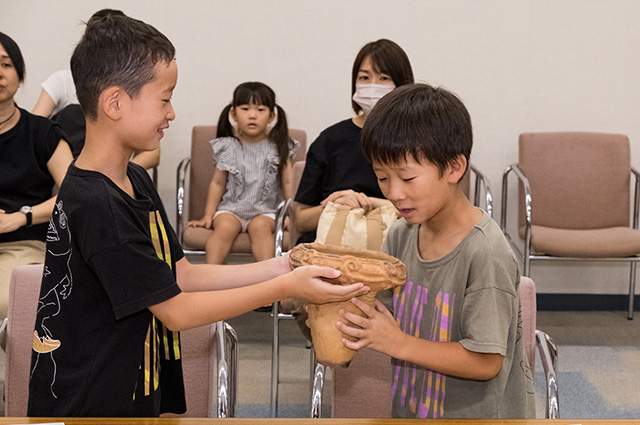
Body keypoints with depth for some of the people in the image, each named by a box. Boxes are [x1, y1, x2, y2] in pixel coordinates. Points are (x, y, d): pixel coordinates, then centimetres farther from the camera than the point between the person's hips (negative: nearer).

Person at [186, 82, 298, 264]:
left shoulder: (278, 147, 4)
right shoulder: (228, 148, 4)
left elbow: (287, 182, 4)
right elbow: (217, 183, 9)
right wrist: (208, 216, 5)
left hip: (266, 210, 0)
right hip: (231, 208, 1)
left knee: (260, 226, -32)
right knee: (225, 227, -29)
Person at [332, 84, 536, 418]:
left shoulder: (486, 254, -24)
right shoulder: (401, 235, -4)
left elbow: (486, 362, -23)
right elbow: (383, 313, 2)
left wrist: (399, 344, -24)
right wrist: (343, 317, -18)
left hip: (480, 413, -6)